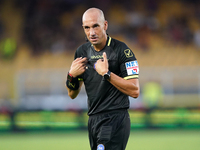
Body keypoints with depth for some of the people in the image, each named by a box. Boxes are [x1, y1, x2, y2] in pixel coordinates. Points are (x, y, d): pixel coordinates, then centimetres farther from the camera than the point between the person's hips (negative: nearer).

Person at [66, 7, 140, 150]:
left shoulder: (121, 50, -7)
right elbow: (72, 94, 18)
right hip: (93, 121, 7)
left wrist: (106, 73, -19)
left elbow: (135, 91, -14)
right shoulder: (82, 51, 12)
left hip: (116, 119, -7)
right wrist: (72, 75, -2)